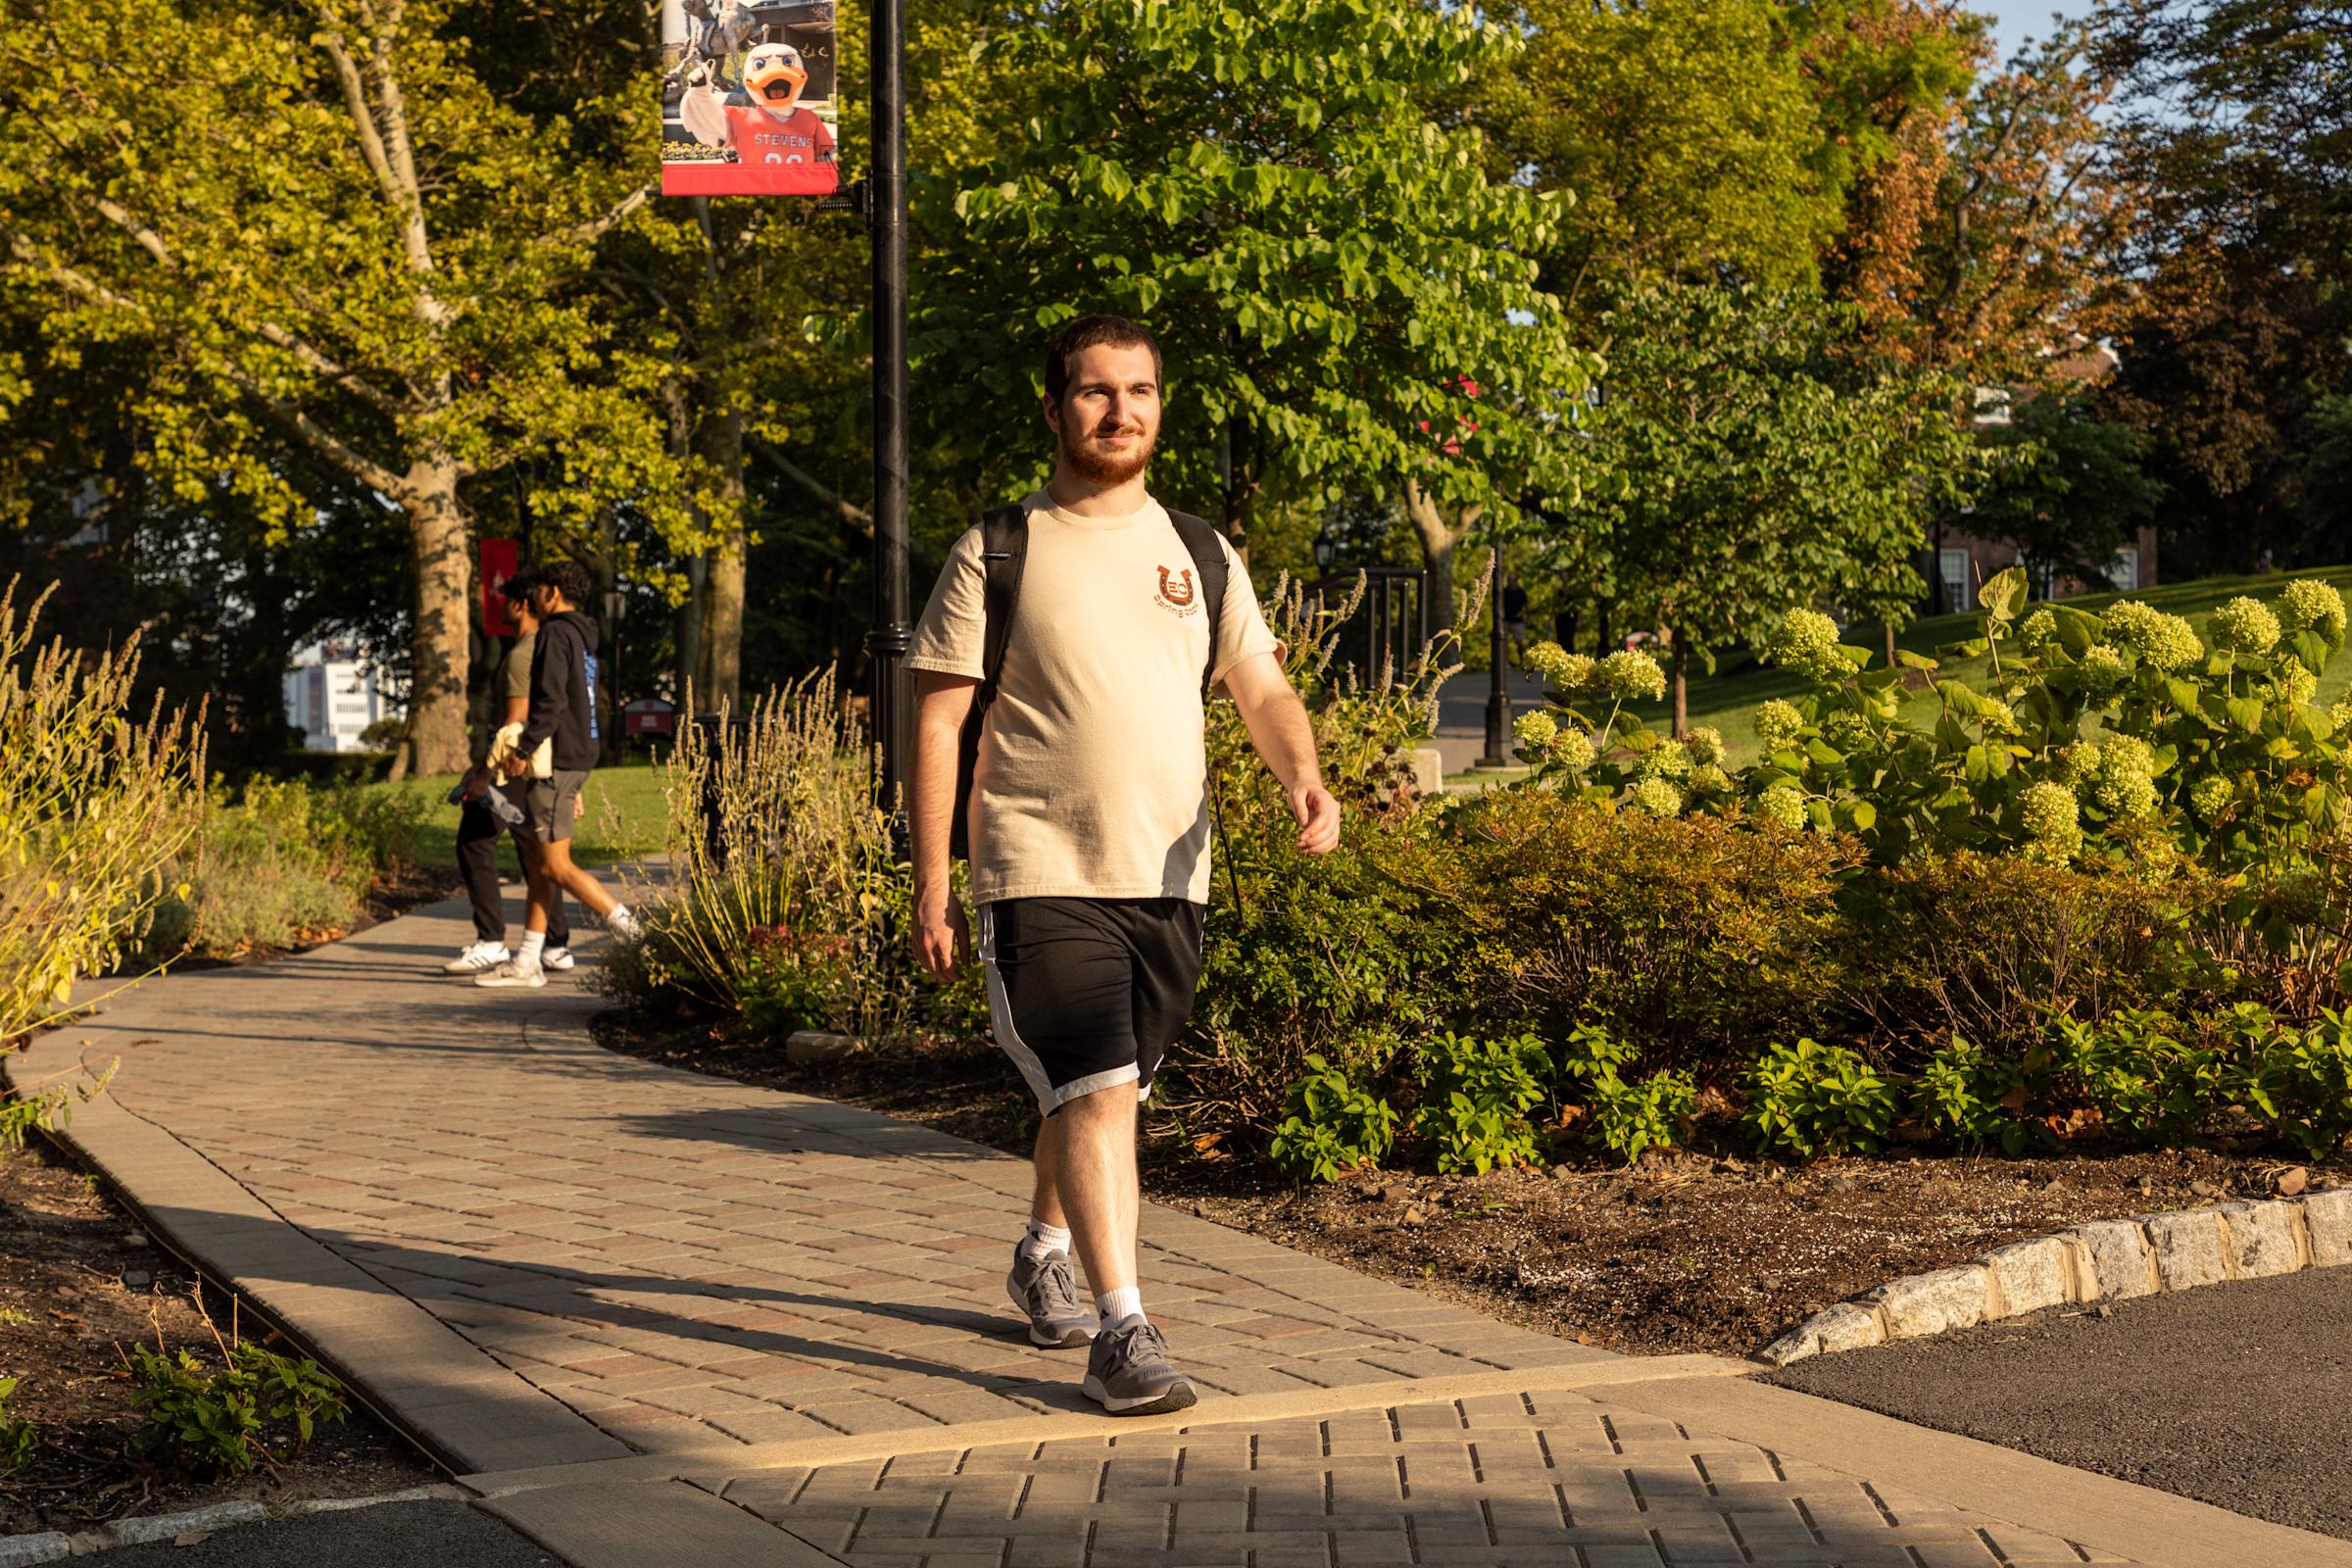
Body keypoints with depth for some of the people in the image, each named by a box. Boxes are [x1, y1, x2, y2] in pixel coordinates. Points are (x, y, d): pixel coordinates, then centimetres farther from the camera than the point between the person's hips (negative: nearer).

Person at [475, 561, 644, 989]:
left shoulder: (555, 634, -11)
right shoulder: (583, 639, 20)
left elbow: (550, 702, -23)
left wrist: (523, 750, -18)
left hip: (555, 761, -10)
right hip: (577, 759, 10)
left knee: (556, 867, -6)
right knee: (539, 863, 11)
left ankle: (634, 930, -7)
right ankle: (527, 962, 12)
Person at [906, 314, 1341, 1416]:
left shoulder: (1198, 554, 12)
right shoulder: (998, 551, -1)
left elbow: (1262, 690, 8)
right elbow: (938, 719, -2)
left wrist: (1302, 777, -14)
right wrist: (931, 884, -7)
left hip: (1169, 874, 5)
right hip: (1040, 872, -5)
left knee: (1099, 1090, 17)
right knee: (1098, 1091, -15)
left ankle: (1043, 1258, 40)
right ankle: (1121, 1329, -11)